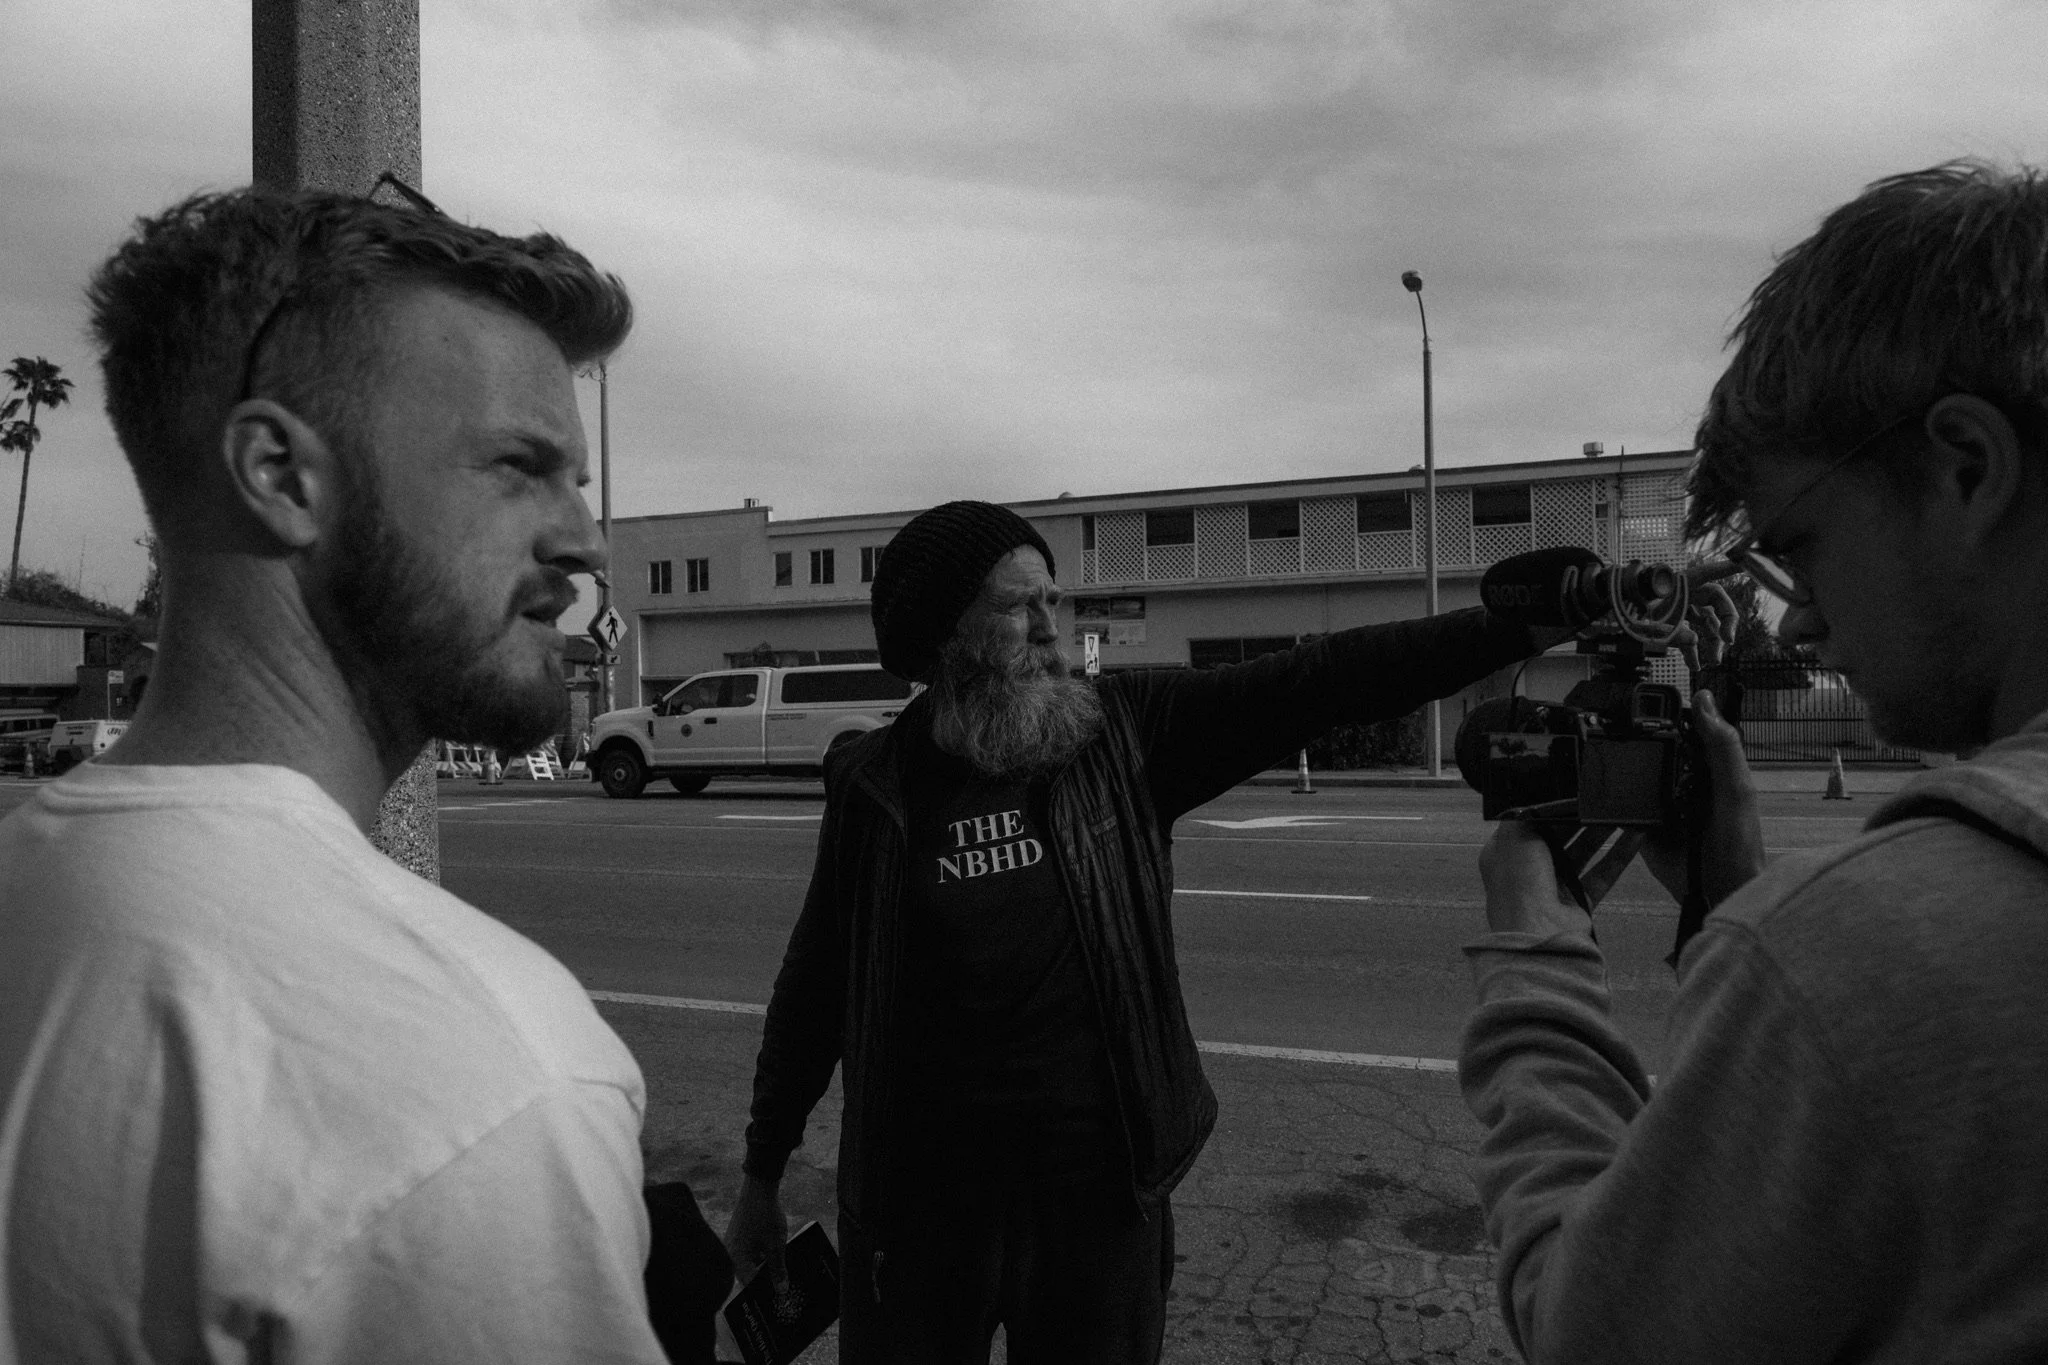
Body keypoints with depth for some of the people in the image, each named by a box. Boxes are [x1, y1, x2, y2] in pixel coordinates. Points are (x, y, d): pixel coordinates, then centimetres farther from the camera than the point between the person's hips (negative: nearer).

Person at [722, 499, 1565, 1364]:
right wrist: (761, 1175, 9)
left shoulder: (1125, 736, -6)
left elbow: (1320, 681, -10)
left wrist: (1516, 624, -16)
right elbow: (814, 987, 3)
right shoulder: (873, 783, -6)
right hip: (923, 1198, 0)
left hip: (1103, 1188, 1)